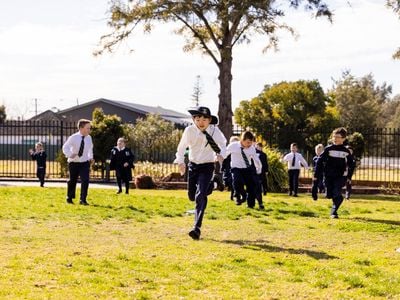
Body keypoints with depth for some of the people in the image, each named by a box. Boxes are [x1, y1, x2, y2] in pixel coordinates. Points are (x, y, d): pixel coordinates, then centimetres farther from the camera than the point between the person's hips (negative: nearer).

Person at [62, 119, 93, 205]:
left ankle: (83, 200, -6)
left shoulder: (89, 138, -3)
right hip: (74, 163, -2)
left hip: (85, 163, 2)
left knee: (85, 181, -13)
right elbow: (65, 147, -9)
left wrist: (90, 157, 9)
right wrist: (69, 155, -26)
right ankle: (69, 198, 34)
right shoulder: (73, 138, -16)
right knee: (72, 181, 12)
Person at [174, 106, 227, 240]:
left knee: (200, 196, -20)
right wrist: (180, 161, -12)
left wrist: (221, 154, -19)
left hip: (207, 166, -3)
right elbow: (182, 146, 1)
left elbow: (222, 144, 2)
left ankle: (197, 228, -22)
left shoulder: (214, 130, -15)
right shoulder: (189, 130, -13)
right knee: (191, 196, 13)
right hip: (193, 165, 3)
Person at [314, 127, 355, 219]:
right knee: (329, 195, 2)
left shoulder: (346, 151, 2)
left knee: (337, 194, -15)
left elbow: (351, 164, 12)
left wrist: (349, 177, 7)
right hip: (328, 176, 1)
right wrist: (316, 175, -3)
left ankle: (334, 212, -5)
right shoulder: (328, 149, -1)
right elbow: (320, 161, 0)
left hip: (340, 177, -1)